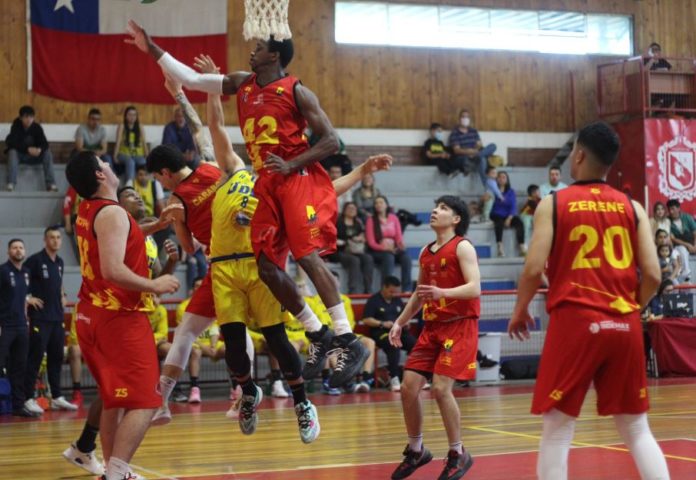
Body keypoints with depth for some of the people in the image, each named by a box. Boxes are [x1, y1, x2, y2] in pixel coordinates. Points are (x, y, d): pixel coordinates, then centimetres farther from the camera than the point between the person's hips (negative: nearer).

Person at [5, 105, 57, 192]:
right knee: (12, 151, -34)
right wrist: (28, 149, -38)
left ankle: (51, 184, -30)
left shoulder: (37, 127, -7)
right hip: (19, 155, -2)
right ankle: (10, 184, -41)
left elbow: (44, 143, -17)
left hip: (33, 156, 2)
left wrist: (40, 149, -41)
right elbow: (12, 143, -25)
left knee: (47, 153, -23)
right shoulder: (16, 127, -12)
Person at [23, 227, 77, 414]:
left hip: (57, 318, 7)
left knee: (56, 357, 10)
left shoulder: (59, 262, 13)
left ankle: (57, 397, 17)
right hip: (39, 318, -7)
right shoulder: (35, 260, -9)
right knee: (35, 358, -6)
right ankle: (28, 399, -2)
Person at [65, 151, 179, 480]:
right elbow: (113, 271, -26)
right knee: (143, 403, -10)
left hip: (93, 315, 10)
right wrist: (154, 285, -14)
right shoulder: (112, 213, -16)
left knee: (114, 400, 17)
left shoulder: (87, 210, 12)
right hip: (120, 317, -10)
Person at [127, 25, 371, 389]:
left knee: (308, 257, -19)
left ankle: (349, 342, -18)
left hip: (300, 180, -7)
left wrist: (292, 164, -19)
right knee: (267, 267, 0)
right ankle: (319, 337, 12)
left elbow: (331, 141, -7)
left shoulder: (296, 91, -5)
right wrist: (152, 49, 13)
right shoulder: (242, 84, 14)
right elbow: (190, 79, 18)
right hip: (267, 184, 7)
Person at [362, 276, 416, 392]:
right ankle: (394, 378, -36)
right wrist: (382, 324, -14)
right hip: (381, 332, -6)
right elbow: (366, 320, -3)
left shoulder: (398, 301, 22)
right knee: (394, 345, -38)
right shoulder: (374, 300, 3)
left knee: (414, 344, -24)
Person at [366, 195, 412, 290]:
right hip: (378, 251, -3)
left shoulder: (393, 218, 12)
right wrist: (384, 248, -20)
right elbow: (371, 242, -4)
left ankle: (407, 289, -28)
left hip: (394, 249, 3)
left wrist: (401, 244, -14)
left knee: (406, 257, -28)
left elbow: (399, 236, 10)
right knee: (389, 257, -36)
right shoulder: (371, 220, 2)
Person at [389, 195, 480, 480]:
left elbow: (474, 288, -19)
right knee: (409, 387, 0)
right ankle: (415, 451, 18)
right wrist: (400, 322, 17)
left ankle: (458, 455, -1)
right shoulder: (426, 253, 13)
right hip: (432, 326, 7)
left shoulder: (462, 247, -8)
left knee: (441, 388, -17)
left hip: (460, 326, -7)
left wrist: (443, 293, -34)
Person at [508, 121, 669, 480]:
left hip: (574, 322, -3)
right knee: (637, 429, 13)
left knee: (556, 431, 4)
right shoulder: (632, 207, 9)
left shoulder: (553, 204, 1)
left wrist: (520, 311, 10)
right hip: (625, 325, 3)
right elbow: (652, 275, 2)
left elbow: (534, 269, -8)